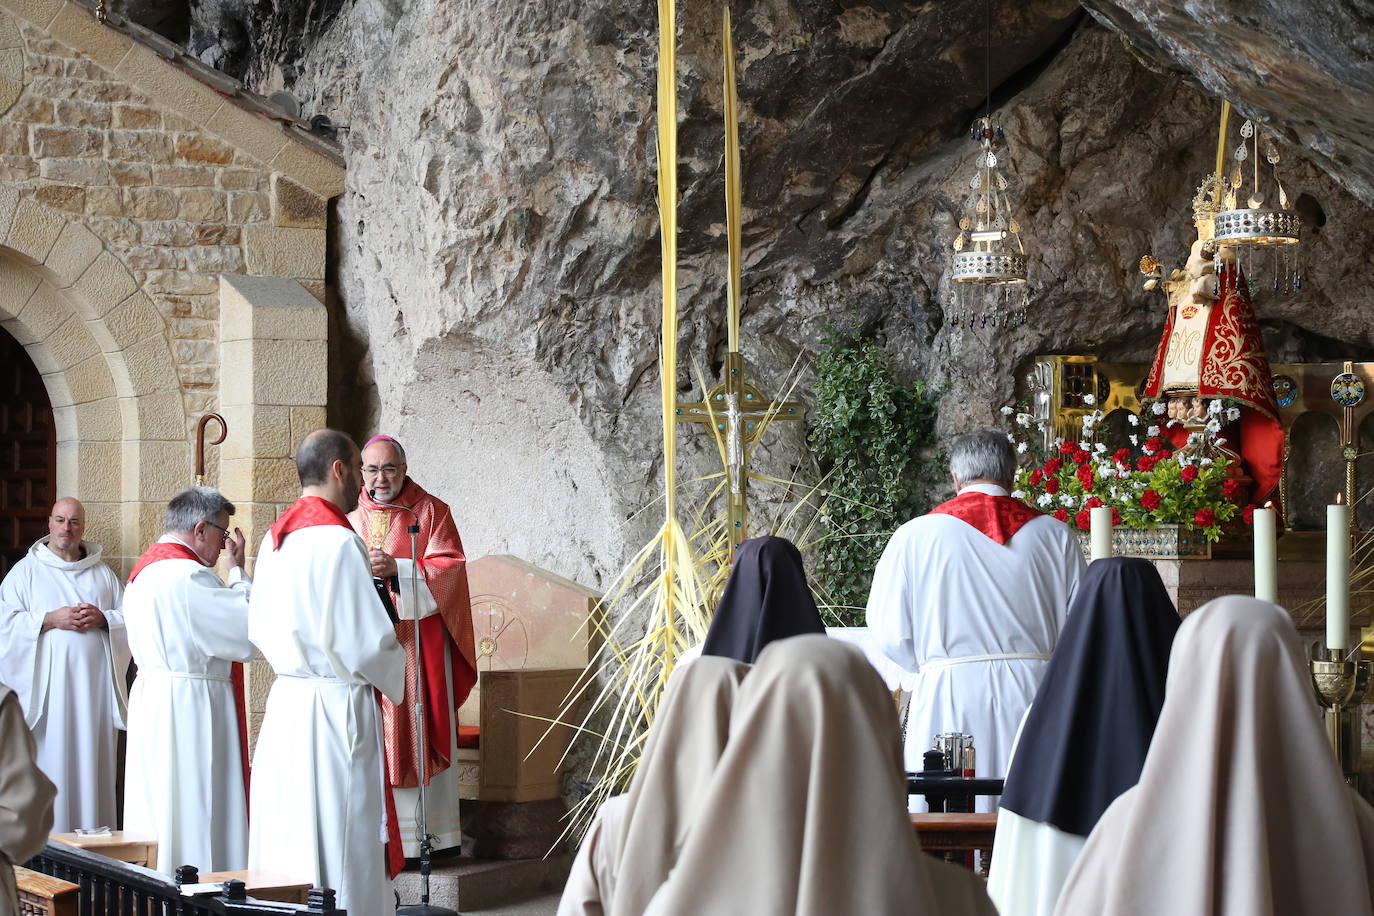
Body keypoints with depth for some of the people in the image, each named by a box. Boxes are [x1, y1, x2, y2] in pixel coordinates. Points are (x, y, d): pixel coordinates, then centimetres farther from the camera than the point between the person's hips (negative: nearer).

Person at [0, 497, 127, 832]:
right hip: (48, 684, -2)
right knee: (50, 759, -7)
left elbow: (130, 617, 13)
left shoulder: (102, 572, 15)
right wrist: (50, 620, -12)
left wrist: (103, 618, -7)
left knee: (93, 763, 0)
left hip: (95, 681, 2)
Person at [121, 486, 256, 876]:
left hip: (151, 698, 10)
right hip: (190, 706, -10)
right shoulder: (188, 575, -18)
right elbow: (249, 630, -17)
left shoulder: (145, 569, 15)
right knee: (194, 813, -6)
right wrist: (237, 570, -5)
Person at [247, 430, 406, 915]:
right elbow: (366, 639, -15)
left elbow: (259, 629, 17)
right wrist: (397, 676, 3)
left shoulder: (275, 537, 10)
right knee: (340, 840, -3)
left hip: (285, 701, 8)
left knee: (288, 843, 12)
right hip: (335, 706, -8)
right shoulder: (338, 541, -15)